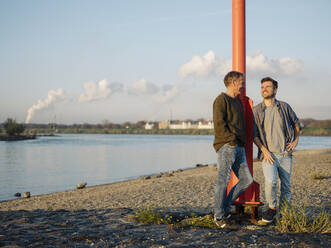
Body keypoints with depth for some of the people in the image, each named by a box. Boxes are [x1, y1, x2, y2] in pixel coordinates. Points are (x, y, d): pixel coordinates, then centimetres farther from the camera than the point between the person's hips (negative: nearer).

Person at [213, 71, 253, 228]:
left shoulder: (238, 101, 23)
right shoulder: (221, 100, -5)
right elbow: (219, 123, -16)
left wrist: (242, 142, 18)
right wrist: (231, 140, -20)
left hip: (239, 148, 9)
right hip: (226, 146, -9)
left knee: (246, 180, 6)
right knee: (223, 181, -5)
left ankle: (225, 207, 17)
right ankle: (219, 216, 5)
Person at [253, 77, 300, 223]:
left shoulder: (284, 107, 4)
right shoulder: (256, 110, -1)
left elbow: (296, 123, 20)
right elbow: (254, 134, 1)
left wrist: (296, 140, 7)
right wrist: (264, 150, -11)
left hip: (285, 153, 2)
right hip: (269, 154, -2)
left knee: (286, 185, 8)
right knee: (270, 181, -24)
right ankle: (271, 208, -1)